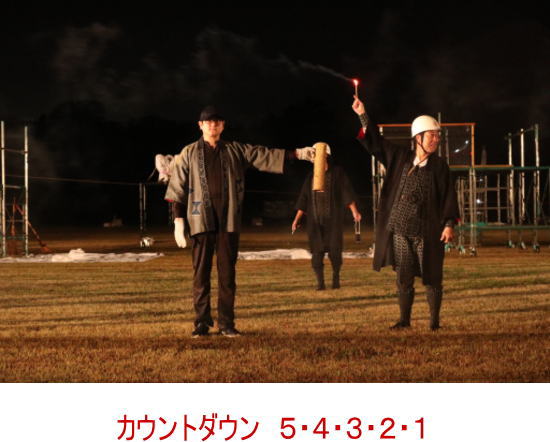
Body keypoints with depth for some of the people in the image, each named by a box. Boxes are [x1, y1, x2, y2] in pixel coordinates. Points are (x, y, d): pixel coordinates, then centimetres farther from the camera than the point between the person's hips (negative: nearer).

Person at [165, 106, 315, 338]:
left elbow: (265, 156, 7)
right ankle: (202, 323, 6)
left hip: (229, 221, 2)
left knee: (227, 273, 3)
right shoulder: (189, 154, 7)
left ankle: (226, 323, 8)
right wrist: (178, 220, -2)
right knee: (200, 273, -1)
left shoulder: (236, 151, 12)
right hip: (201, 220, -1)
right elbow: (177, 188, 5)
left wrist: (298, 153, -2)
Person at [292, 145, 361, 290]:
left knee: (334, 250, -6)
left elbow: (347, 192, -7)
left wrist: (354, 210, -20)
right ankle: (320, 282, 0)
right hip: (315, 221, 3)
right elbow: (303, 200, 14)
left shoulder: (337, 173, 3)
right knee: (317, 251, -6)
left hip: (333, 219, -2)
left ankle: (336, 277, 16)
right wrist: (297, 219, 6)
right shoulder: (311, 177, 13)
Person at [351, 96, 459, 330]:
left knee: (431, 277, 2)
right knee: (403, 276, 5)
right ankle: (404, 319, 15)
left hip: (427, 231, -2)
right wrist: (363, 116, 10)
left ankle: (434, 320, 13)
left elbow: (449, 196, -1)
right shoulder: (401, 158, 7)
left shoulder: (439, 166, 0)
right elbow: (376, 142, 14)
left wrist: (449, 224, -11)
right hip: (400, 230, 3)